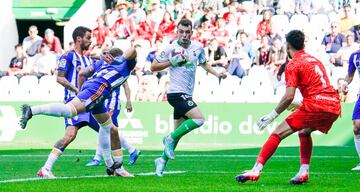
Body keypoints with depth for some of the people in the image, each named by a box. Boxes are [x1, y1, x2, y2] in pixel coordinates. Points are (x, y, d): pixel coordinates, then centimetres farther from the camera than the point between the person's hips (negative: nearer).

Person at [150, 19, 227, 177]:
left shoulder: (198, 48, 7)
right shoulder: (171, 48, -8)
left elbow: (204, 64, 26)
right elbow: (153, 67, -3)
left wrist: (218, 74, 11)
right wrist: (172, 62, -14)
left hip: (186, 95, 7)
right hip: (176, 93, -7)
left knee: (178, 132, 10)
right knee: (199, 119, -22)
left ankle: (163, 160, 22)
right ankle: (170, 138, -9)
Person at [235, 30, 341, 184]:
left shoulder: (293, 65, 1)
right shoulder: (315, 61, 24)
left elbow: (289, 96, -10)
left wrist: (272, 115, -4)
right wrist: (300, 102, 40)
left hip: (315, 106, -8)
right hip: (334, 106, 8)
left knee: (278, 134, -4)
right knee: (304, 131, 31)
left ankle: (256, 170, -14)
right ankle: (304, 172, 17)